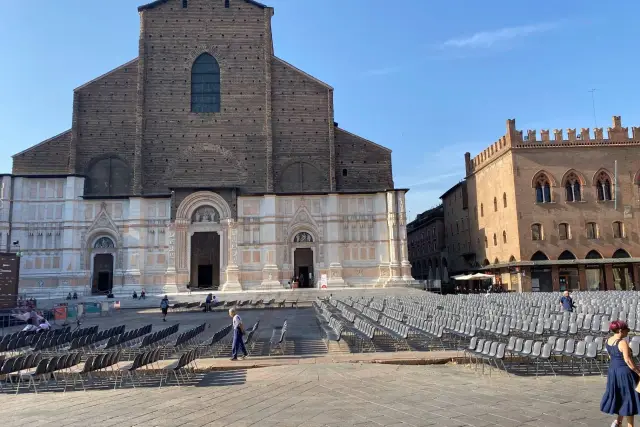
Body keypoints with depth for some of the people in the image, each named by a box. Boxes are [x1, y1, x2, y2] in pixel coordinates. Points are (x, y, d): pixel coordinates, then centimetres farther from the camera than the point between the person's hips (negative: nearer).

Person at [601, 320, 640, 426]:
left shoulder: (608, 340, 5)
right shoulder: (623, 343, -20)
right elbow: (628, 360, -22)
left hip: (612, 371, 7)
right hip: (625, 372, -7)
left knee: (619, 397, 21)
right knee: (629, 399, 6)